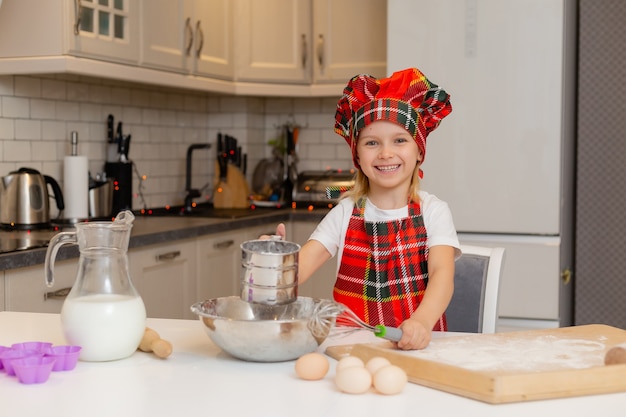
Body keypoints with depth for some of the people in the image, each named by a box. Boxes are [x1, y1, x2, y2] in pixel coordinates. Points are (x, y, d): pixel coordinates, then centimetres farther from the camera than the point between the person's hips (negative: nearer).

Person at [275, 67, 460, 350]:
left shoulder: (432, 211, 1)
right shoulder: (346, 213, 6)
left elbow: (442, 273, -13)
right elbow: (302, 264, -5)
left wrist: (421, 321, -33)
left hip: (414, 345, -1)